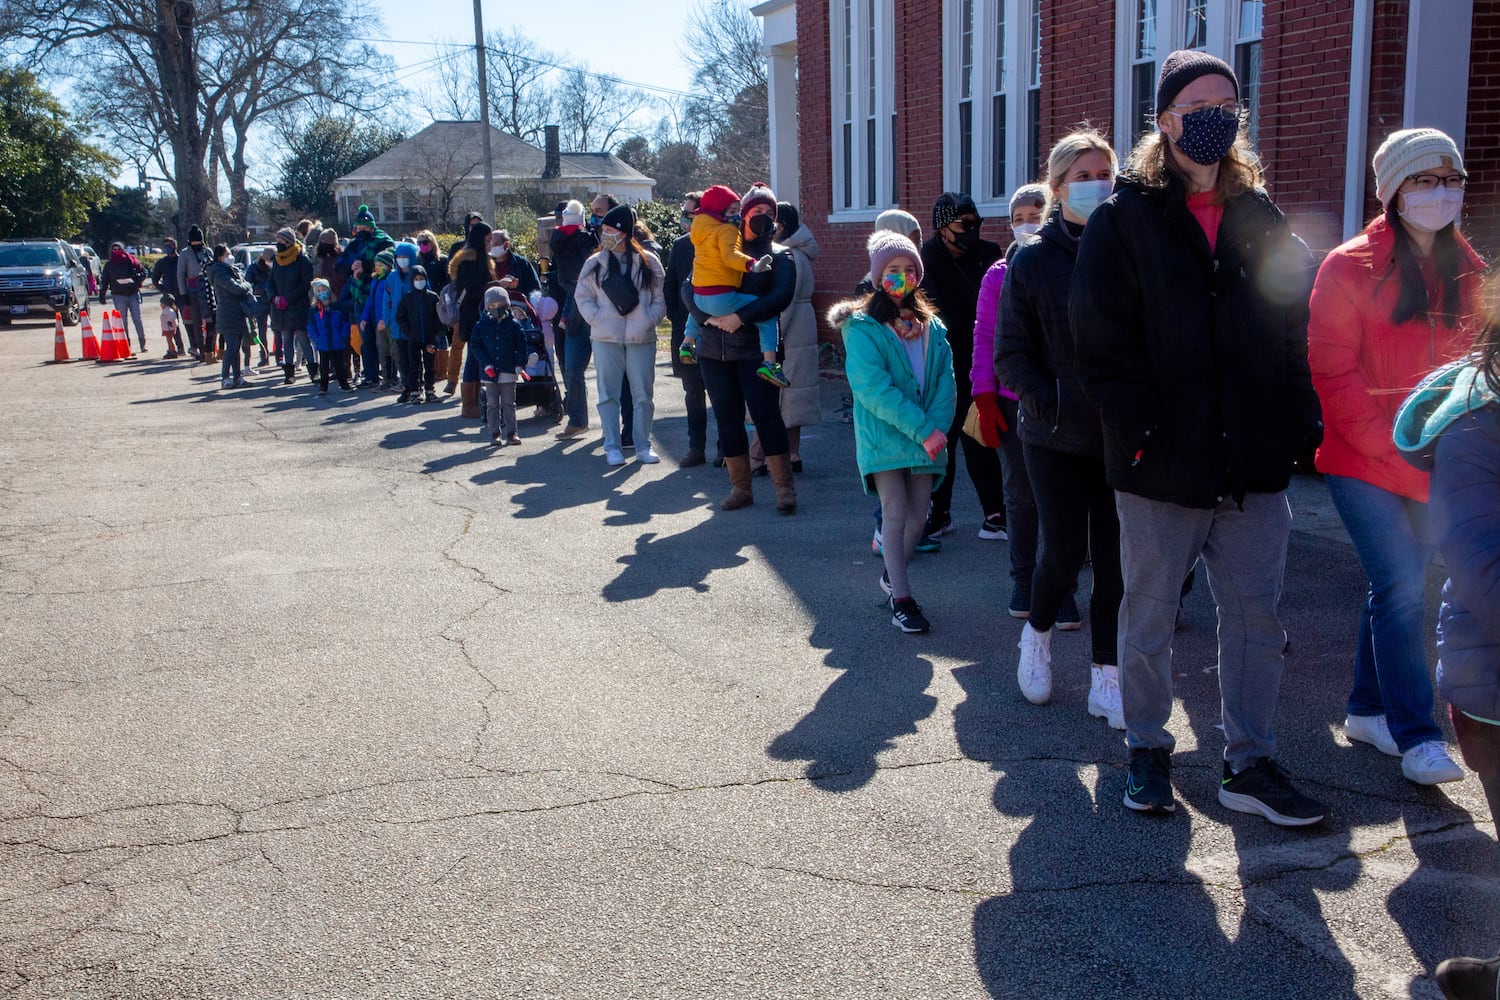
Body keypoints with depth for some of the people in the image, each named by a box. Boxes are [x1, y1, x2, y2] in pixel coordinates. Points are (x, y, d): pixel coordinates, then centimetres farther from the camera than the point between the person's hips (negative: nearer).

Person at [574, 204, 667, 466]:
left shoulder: (648, 262, 2)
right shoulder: (595, 263, 5)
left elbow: (660, 298, 4)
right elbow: (583, 297, 8)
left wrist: (649, 321, -9)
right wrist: (597, 319, -7)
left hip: (641, 338, 0)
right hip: (605, 339, 1)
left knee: (643, 394, 4)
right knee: (608, 394, 1)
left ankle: (643, 446, 15)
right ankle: (612, 446, 8)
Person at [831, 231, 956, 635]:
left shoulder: (931, 327, 10)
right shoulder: (862, 328, -8)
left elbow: (945, 381, 4)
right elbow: (874, 388, -17)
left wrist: (938, 427, -14)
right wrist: (923, 430, -20)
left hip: (926, 440, 5)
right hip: (883, 437, -5)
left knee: (918, 516, 9)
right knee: (896, 515, -5)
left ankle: (892, 575, 32)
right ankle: (901, 600, 3)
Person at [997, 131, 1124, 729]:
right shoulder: (1034, 260, -1)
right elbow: (1010, 354, -2)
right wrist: (1050, 403, -15)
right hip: (1058, 437, -2)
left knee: (1116, 557, 4)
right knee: (1064, 552, -2)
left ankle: (1107, 678, 17)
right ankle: (1037, 633, 29)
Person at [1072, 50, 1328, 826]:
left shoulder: (1262, 220, 11)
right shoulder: (1123, 222, -2)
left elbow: (1297, 332, 13)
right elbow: (1101, 347, -8)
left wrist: (1299, 425, 2)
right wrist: (1142, 433, -16)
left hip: (1255, 468, 4)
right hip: (1161, 469, -4)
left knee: (1255, 616, 9)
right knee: (1148, 620, 9)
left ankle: (1250, 766, 21)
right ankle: (1147, 751, 27)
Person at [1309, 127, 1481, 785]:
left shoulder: (1467, 273, 8)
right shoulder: (1350, 268, -8)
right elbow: (1332, 371, -11)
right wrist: (1388, 442, -15)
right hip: (1362, 461, -5)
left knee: (1396, 589, 13)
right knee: (1403, 591, -9)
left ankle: (1367, 710, 28)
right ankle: (1415, 736, -2)